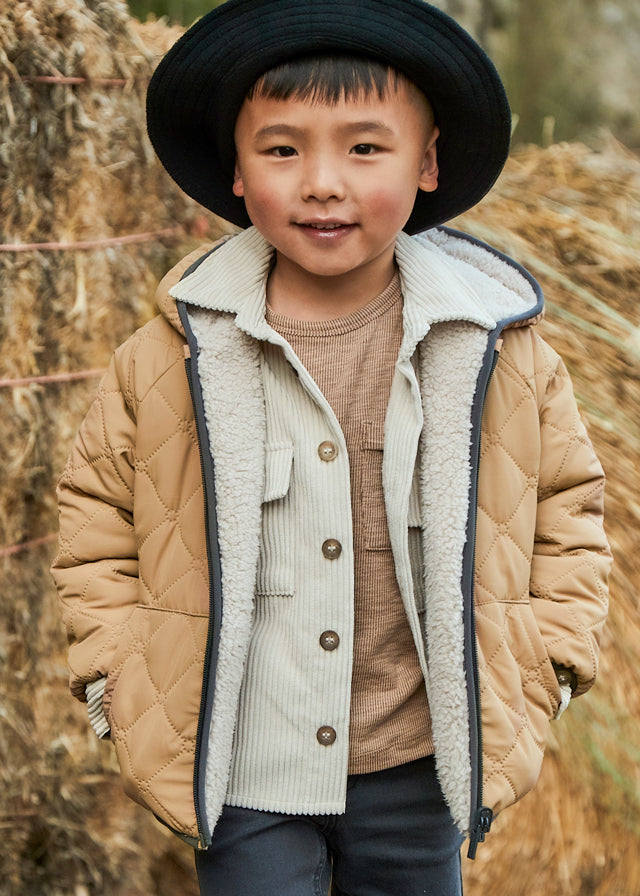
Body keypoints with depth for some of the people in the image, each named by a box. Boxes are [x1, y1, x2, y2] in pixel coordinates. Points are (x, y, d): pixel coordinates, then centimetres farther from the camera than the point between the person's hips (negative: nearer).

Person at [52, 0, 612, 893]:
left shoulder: (497, 348, -5)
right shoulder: (171, 358, -7)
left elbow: (566, 513, 8)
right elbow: (96, 519, 6)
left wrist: (538, 680, 2)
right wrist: (121, 687, 0)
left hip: (419, 769, 1)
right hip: (242, 777, -1)